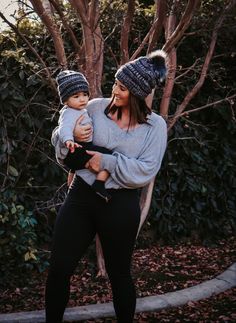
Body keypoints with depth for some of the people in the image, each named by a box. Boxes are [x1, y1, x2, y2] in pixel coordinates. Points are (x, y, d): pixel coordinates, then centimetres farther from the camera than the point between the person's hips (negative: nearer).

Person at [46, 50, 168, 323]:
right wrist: (70, 136, -15)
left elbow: (146, 171, -12)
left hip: (120, 205, -2)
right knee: (58, 268, 5)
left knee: (119, 274, 13)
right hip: (80, 197, 2)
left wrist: (108, 162, -18)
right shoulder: (96, 107, 0)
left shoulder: (155, 125, -5)